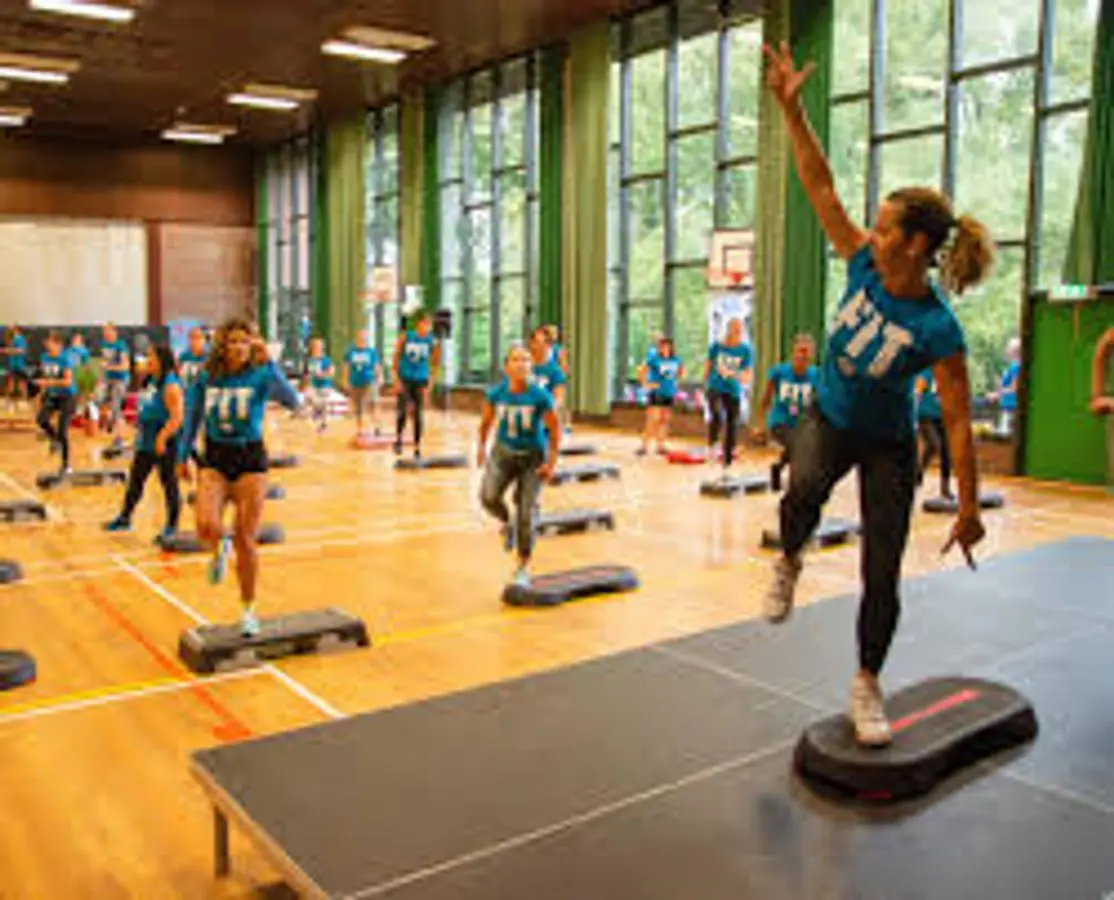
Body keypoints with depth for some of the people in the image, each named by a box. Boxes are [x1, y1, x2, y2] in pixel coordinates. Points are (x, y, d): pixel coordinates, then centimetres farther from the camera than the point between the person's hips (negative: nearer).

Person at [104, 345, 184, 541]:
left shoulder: (170, 385, -19)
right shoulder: (151, 381, 10)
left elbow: (177, 417, -25)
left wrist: (162, 438, -30)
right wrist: (140, 432, 22)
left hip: (164, 445, -9)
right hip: (146, 443, 9)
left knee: (169, 484, 2)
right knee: (135, 480, 16)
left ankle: (172, 526, 14)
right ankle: (124, 518, 29)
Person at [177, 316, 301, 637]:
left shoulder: (260, 377, -9)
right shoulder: (206, 378, -1)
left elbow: (292, 401, -28)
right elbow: (192, 418, 12)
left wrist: (268, 364, -35)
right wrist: (183, 457, 17)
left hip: (251, 460, -2)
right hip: (214, 460, 2)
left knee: (246, 540, 2)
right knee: (207, 526, -22)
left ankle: (248, 610, 21)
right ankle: (219, 550, 18)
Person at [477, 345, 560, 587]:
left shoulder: (541, 397, -19)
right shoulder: (496, 394, -12)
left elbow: (554, 430, -10)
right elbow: (486, 421, 7)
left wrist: (551, 462, -9)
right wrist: (482, 447, 14)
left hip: (533, 456, -2)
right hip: (504, 451, 2)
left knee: (526, 514, -3)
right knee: (488, 496, -23)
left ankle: (523, 569, 15)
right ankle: (507, 523, 14)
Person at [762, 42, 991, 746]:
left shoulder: (939, 331, -26)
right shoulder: (865, 265, -14)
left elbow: (959, 423, -21)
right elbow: (822, 188, -14)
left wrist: (970, 508, -18)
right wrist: (792, 109, -22)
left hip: (886, 445, -3)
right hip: (828, 420, 3)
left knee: (882, 576, 1)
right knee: (803, 492, -32)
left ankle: (867, 685, 21)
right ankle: (789, 562, 3)